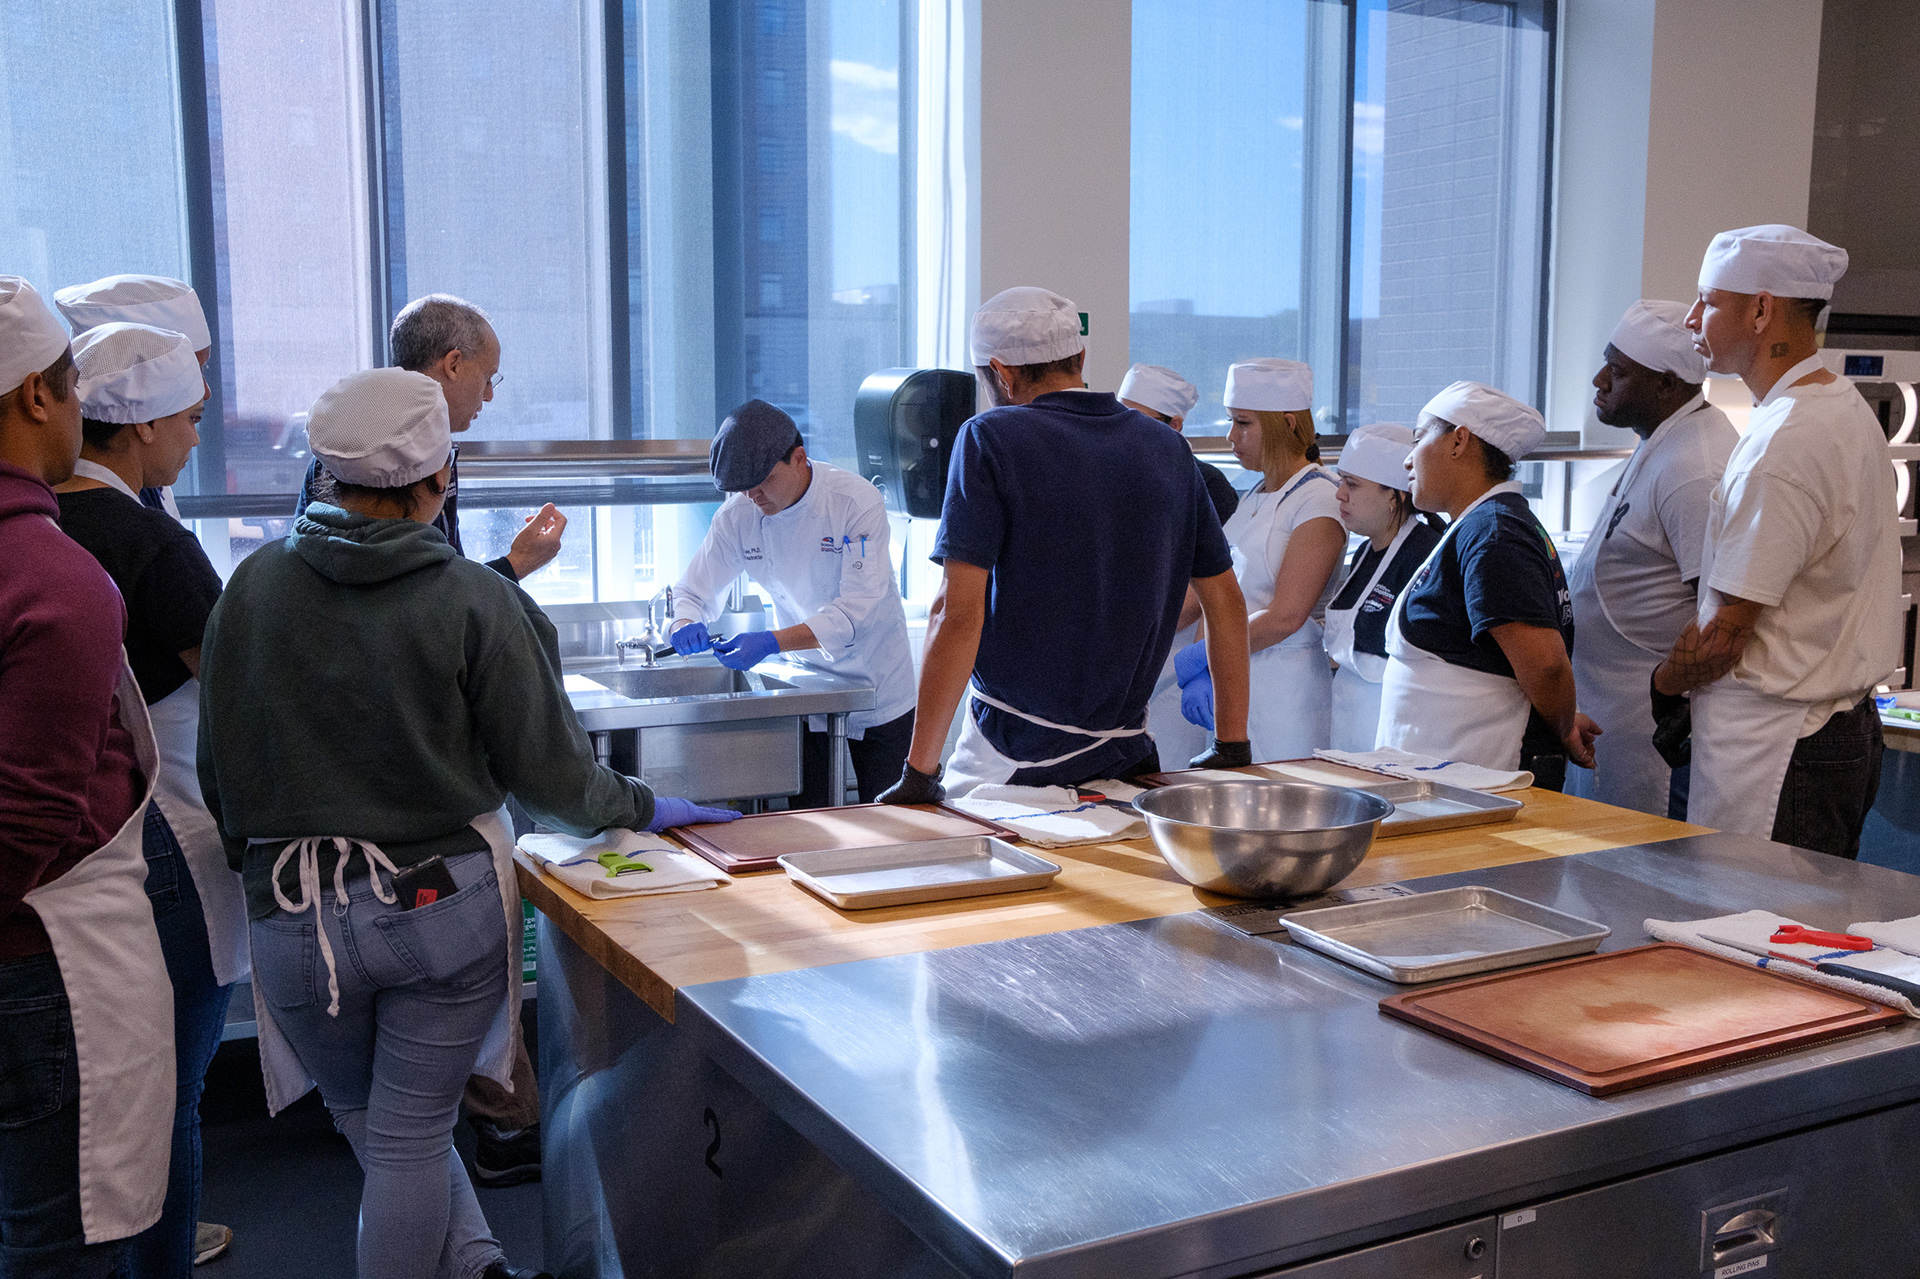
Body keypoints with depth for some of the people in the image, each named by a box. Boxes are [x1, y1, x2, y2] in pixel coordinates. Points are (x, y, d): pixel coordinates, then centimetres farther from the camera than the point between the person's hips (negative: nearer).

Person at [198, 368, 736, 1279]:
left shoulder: (254, 587, -4)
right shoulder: (474, 600, -12)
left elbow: (220, 772, 3)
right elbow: (548, 773, -8)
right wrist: (641, 809, 10)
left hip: (296, 911, 2)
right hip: (444, 901, -2)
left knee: (369, 1125, 21)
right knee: (411, 1138, 10)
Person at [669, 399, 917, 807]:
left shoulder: (858, 502, -21)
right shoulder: (738, 515, -9)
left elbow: (857, 609, -27)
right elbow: (692, 592, -1)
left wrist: (771, 643, -38)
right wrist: (685, 625, -26)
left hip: (877, 690, -3)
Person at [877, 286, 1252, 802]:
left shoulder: (990, 438, -8)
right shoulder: (1167, 448, 8)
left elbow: (959, 611, -15)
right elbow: (1226, 600, 11)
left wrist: (918, 774, -12)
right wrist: (1233, 750, 18)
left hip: (1014, 761, -5)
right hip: (1126, 755, 5)